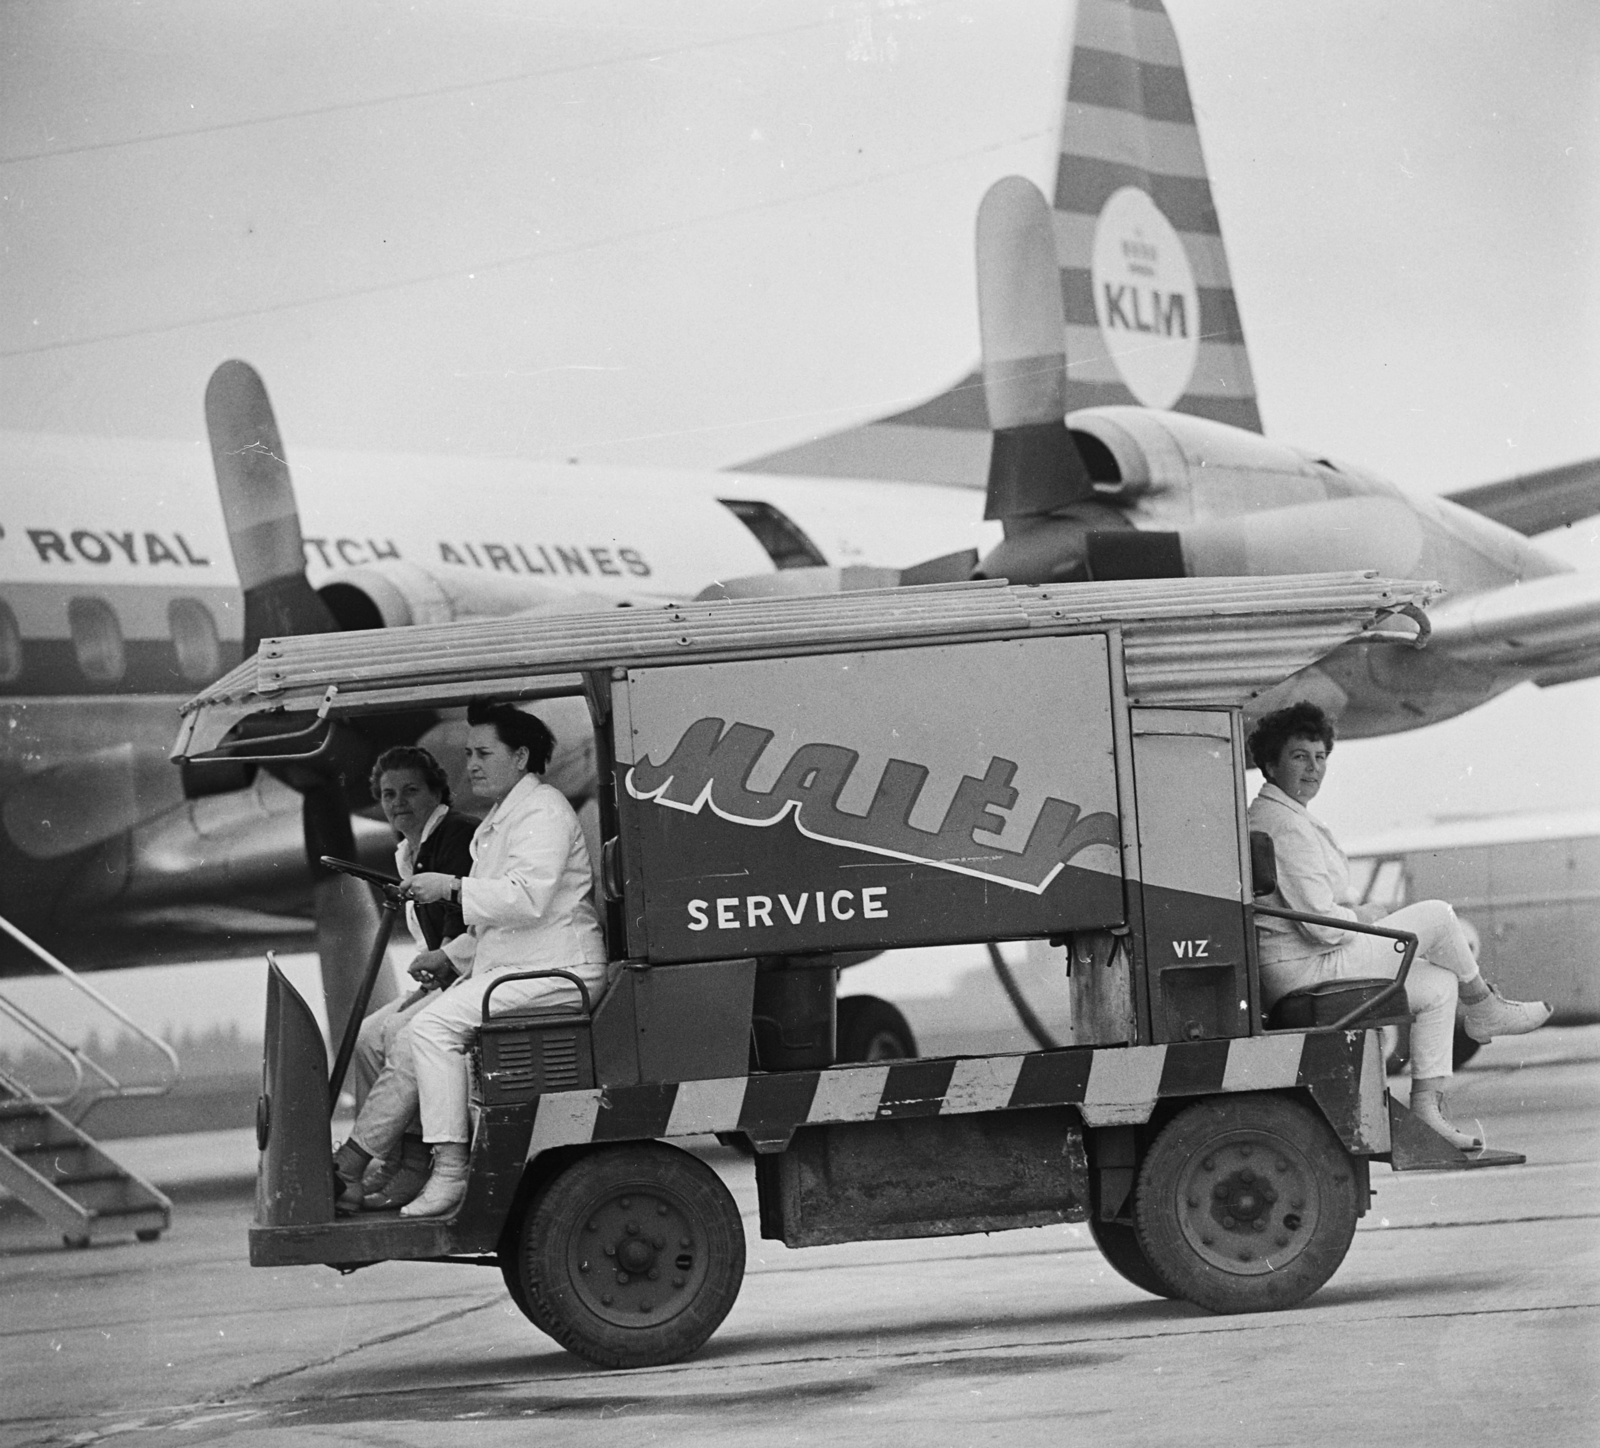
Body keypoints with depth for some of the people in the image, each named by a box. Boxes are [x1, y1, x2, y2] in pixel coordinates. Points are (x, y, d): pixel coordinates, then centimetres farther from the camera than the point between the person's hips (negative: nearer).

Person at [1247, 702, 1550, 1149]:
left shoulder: (1263, 814, 15)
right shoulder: (1287, 827, -21)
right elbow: (1320, 925, -24)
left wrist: (1347, 908, 9)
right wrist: (1360, 916, -4)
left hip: (1283, 972, 11)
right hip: (1307, 972, -11)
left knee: (1439, 987, 12)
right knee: (1436, 917, -4)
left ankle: (1426, 1110, 8)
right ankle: (1485, 1011, 20)